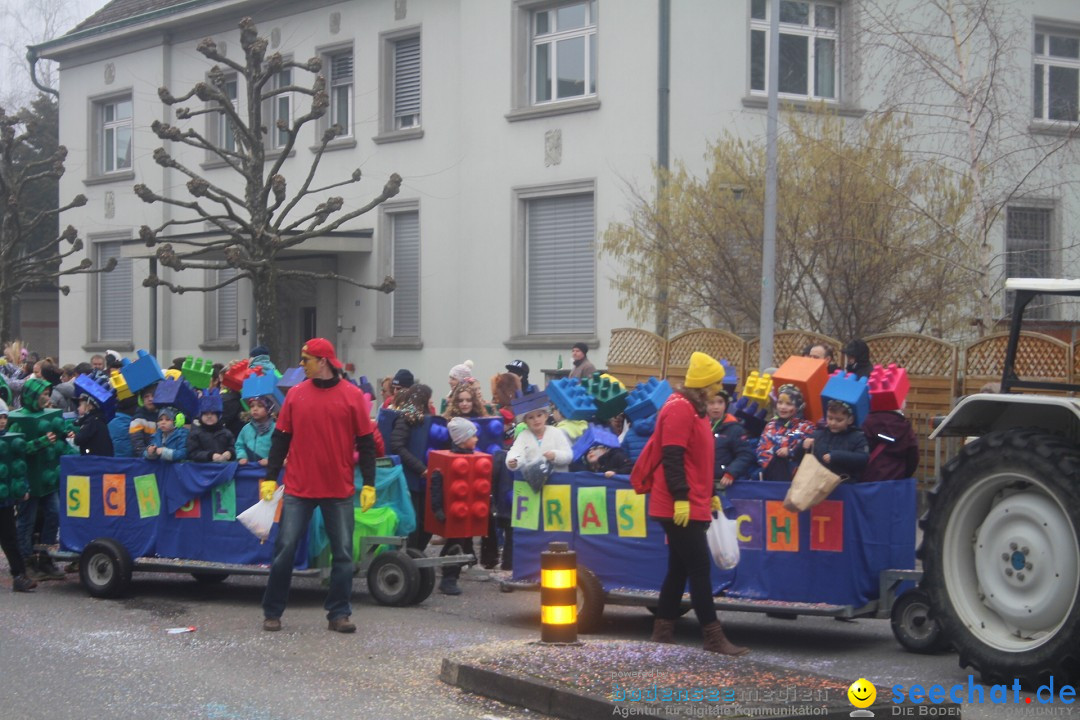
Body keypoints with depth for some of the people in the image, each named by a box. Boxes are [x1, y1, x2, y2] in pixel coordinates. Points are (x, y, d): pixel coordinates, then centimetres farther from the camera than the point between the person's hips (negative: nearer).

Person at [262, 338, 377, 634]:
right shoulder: (296, 394, 5)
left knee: (343, 553, 2)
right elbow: (280, 438, 8)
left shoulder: (353, 396, -1)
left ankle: (339, 614, 11)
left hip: (339, 490, -1)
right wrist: (270, 477, 2)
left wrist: (369, 484, -3)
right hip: (298, 488, 1)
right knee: (285, 549, 1)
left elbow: (365, 443, 2)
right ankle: (272, 612, 11)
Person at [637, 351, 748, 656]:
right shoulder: (679, 409, -14)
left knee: (680, 569, 12)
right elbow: (672, 457, -21)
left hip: (691, 505, 10)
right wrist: (680, 497, -25)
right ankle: (714, 638, -6)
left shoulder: (693, 409, 18)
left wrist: (709, 493, 24)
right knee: (700, 568, -8)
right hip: (680, 507, -10)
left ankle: (662, 632, 16)